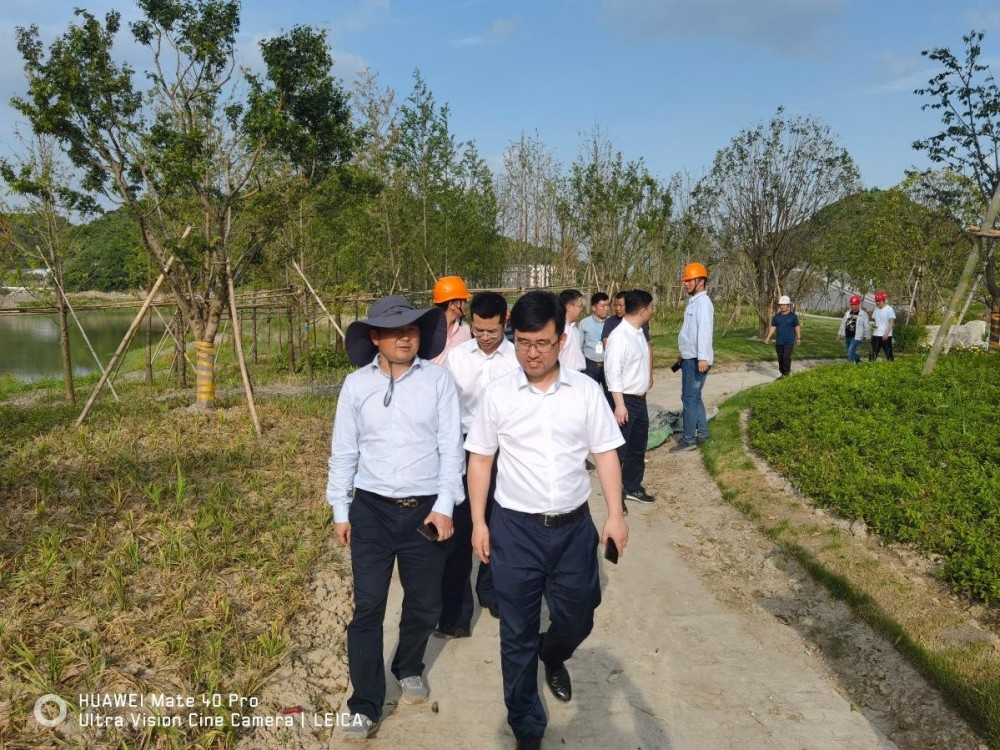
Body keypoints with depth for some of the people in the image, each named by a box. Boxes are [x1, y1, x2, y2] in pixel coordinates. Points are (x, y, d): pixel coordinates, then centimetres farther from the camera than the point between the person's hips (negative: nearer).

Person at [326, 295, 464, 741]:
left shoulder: (438, 379, -4)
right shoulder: (356, 385, -1)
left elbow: (451, 446, -5)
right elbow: (343, 451, 4)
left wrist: (444, 504, -10)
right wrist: (339, 510, 4)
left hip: (426, 508, 0)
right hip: (371, 509, 0)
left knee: (425, 603, 14)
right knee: (368, 607, 2)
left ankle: (409, 668, 43)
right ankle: (365, 705, 17)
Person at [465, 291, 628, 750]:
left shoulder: (586, 390, -4)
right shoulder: (498, 394, -5)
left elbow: (605, 453, 1)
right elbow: (480, 459, 1)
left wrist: (615, 514, -5)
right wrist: (479, 522, 0)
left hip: (574, 526, 1)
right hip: (515, 527, -1)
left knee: (576, 620, 17)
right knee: (517, 634, 10)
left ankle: (552, 659, 54)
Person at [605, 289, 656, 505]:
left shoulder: (638, 332, 7)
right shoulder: (619, 336, -21)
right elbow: (612, 372, -22)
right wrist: (620, 404, -24)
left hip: (640, 399, 9)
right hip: (625, 400, -9)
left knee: (638, 447, 19)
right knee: (619, 449, 3)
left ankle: (632, 487, 34)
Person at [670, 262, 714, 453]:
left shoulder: (703, 302, -15)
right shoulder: (694, 302, 16)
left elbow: (704, 330, -25)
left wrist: (702, 357, -33)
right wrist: (684, 355, 24)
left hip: (696, 359, -10)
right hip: (690, 358, 10)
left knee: (689, 398, -7)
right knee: (695, 397, 16)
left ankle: (689, 440, -2)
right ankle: (701, 433, 26)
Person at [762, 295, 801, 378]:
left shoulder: (793, 316, -1)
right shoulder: (776, 316, 8)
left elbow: (797, 327, -2)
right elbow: (773, 327, 9)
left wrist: (798, 338, -11)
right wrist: (768, 337, 0)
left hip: (789, 342, -4)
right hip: (779, 342, 4)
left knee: (786, 357, -12)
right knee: (780, 358, 7)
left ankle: (787, 373, -3)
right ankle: (782, 373, 16)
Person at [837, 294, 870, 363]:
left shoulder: (863, 314, -6)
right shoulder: (847, 313, 12)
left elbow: (866, 326, -4)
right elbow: (843, 324, 18)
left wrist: (866, 336, -3)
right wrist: (840, 333, 17)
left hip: (856, 337, -7)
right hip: (848, 337, 7)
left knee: (851, 352, -19)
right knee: (850, 352, 17)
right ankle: (858, 361, 39)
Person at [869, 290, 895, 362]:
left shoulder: (889, 309, -7)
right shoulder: (876, 309, 12)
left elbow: (891, 323, -12)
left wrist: (886, 333, -21)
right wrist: (873, 325, -4)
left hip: (886, 336, -6)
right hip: (876, 335, 6)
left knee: (888, 354, 0)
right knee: (872, 354, 5)